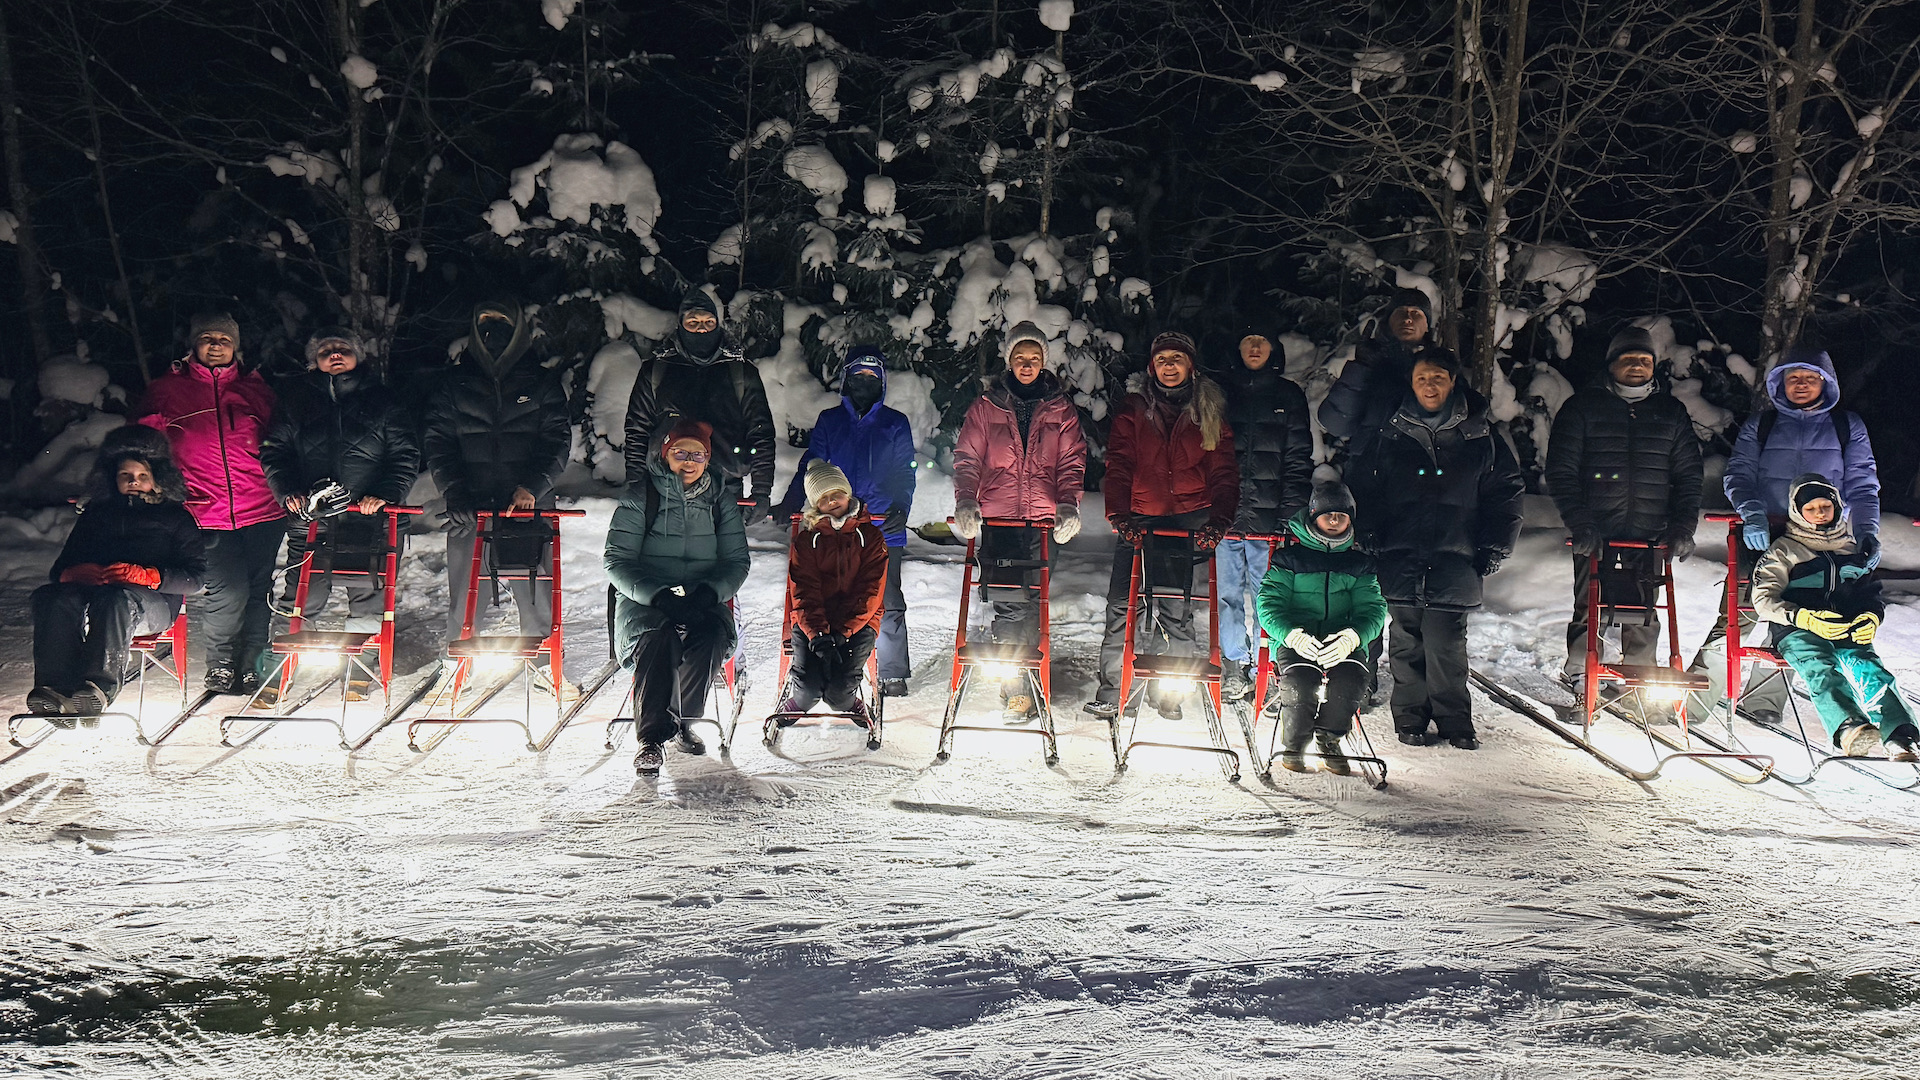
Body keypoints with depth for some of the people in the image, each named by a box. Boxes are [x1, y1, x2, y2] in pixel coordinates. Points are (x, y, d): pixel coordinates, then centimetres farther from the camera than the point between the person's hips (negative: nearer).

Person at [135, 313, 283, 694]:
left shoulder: (255, 388, 16)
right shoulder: (167, 389, 12)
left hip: (262, 509, 2)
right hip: (207, 513, -2)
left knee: (260, 591, 2)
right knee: (227, 591, -12)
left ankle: (252, 667, 14)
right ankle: (220, 665, 7)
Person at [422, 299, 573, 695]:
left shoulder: (542, 383, 9)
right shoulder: (453, 384, 11)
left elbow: (557, 442, 3)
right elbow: (436, 443, 6)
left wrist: (531, 487, -12)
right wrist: (455, 492, -9)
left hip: (528, 503, 0)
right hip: (468, 506, 1)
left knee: (536, 584, -2)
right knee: (464, 588, 1)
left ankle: (545, 662, 10)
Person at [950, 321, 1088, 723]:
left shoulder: (1060, 409, 12)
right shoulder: (986, 407, 10)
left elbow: (1071, 461, 9)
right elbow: (967, 457, 6)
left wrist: (1068, 504, -8)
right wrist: (966, 501, -10)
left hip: (1044, 520, 0)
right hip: (997, 519, 0)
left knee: (1033, 602, -2)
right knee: (1008, 603, -6)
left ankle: (1027, 685, 5)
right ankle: (1017, 689, -2)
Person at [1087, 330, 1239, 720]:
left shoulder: (1210, 411, 8)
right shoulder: (1134, 408, 7)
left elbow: (1223, 471, 3)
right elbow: (1118, 465, -1)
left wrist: (1218, 521, -12)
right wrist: (1120, 515, -15)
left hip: (1190, 521, 0)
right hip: (1140, 520, 0)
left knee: (1177, 609, 0)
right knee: (1122, 605, -6)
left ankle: (1170, 695, 9)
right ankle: (1110, 693, -1)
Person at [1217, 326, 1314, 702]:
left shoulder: (1288, 395, 11)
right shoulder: (1222, 391, 13)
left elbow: (1299, 461, 6)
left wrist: (1292, 513, -4)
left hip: (1268, 512, -1)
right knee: (1228, 591, 1)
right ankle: (1234, 668, 9)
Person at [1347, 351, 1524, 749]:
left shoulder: (1480, 437, 8)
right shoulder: (1389, 434, 8)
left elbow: (1507, 491, 13)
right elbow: (1359, 489, 12)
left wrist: (1493, 548, 7)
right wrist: (1370, 539, 2)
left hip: (1454, 561, -1)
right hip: (1400, 559, 1)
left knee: (1446, 647, -6)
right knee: (1407, 645, 2)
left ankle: (1455, 722, 6)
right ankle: (1411, 720, 13)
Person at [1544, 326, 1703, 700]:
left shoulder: (1671, 412, 11)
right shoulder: (1581, 408, 2)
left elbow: (1688, 475, 12)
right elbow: (1560, 473, -2)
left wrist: (1683, 527, 0)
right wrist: (1580, 524, -12)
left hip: (1649, 532, 2)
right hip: (1595, 531, -2)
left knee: (1644, 614, 5)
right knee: (1588, 609, -1)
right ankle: (1577, 681, 10)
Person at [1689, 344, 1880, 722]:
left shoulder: (1847, 427, 12)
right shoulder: (1761, 423, 11)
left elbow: (1863, 486, 9)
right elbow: (1739, 472, 3)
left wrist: (1867, 531, -8)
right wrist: (1751, 511, -17)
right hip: (1762, 535, -1)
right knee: (1736, 617, -10)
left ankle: (1762, 699, 10)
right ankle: (1693, 697, -11)